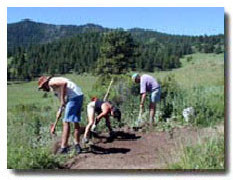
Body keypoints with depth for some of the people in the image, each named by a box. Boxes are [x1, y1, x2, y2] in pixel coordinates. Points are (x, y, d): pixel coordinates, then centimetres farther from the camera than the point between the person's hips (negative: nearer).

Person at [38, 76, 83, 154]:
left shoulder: (51, 82, -1)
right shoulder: (56, 83, 27)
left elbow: (64, 83, -22)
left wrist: (62, 99, -18)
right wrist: (60, 111, 38)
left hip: (73, 97, -10)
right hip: (79, 96, 10)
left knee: (66, 122, -4)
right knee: (75, 122, 16)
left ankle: (64, 147, -1)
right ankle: (77, 145, 21)